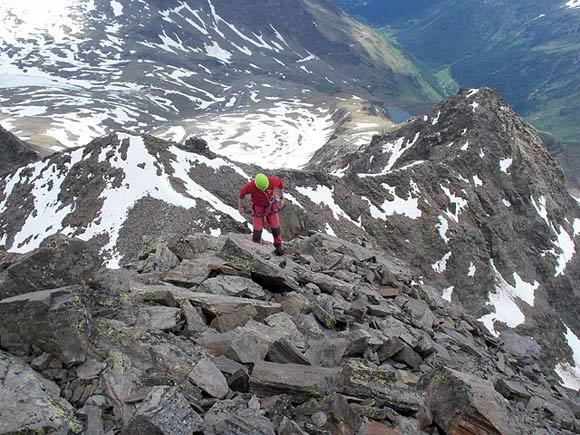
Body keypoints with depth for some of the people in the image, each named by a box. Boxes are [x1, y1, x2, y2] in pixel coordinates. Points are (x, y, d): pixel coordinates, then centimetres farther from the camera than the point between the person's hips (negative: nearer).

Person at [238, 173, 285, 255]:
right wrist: (240, 207, 1)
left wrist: (282, 199, 1)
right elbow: (242, 192, -11)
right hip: (258, 208, -2)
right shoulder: (251, 186, -32)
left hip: (271, 206, 2)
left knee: (276, 228, 5)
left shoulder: (273, 181, -29)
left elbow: (280, 182, -4)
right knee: (257, 230, -4)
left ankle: (278, 245, 31)